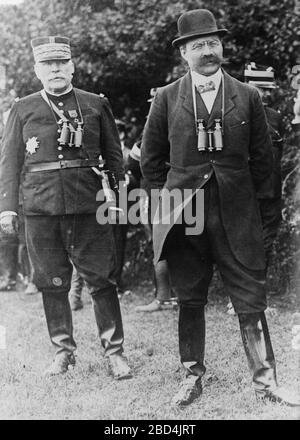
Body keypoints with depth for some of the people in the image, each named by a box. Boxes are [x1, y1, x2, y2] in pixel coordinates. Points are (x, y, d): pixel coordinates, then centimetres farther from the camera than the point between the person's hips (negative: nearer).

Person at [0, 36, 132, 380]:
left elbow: (113, 155, 12)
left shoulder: (96, 105, 9)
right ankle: (63, 351, 20)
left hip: (89, 206, -1)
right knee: (52, 283, 7)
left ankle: (114, 351, 10)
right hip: (41, 209, 1)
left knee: (101, 279, 0)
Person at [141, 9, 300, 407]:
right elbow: (151, 159, 12)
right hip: (183, 215, 0)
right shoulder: (166, 99, 4)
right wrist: (170, 197, 8)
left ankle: (265, 382, 9)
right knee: (189, 301, 7)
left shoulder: (248, 97, 5)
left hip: (236, 217, 0)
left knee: (251, 301, 1)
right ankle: (192, 378, 19)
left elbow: (262, 159, 11)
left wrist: (239, 194, 9)